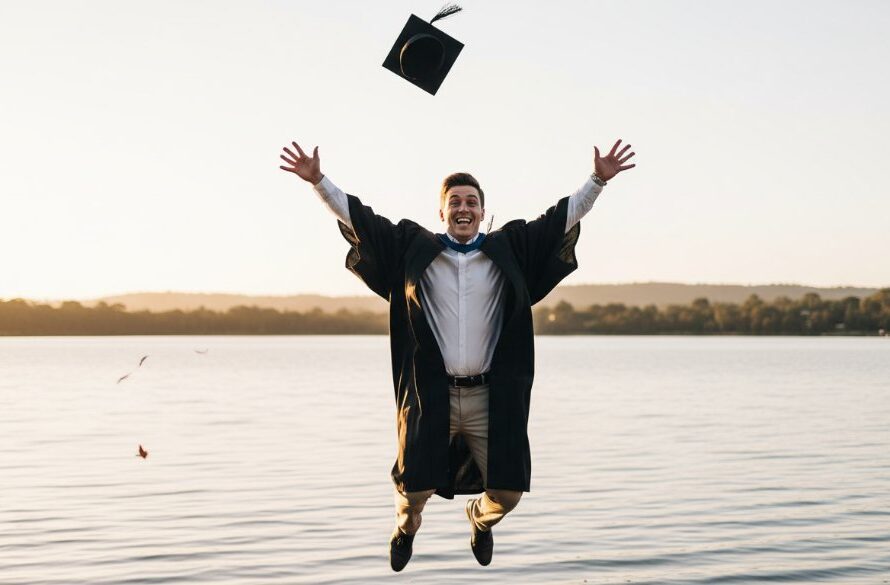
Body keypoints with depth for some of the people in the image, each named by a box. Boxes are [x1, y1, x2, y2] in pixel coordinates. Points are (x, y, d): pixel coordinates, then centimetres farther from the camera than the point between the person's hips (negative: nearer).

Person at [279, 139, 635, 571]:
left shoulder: (509, 251, 6)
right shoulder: (414, 251, 4)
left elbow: (563, 217, 4)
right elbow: (358, 218, 3)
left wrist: (598, 181, -5)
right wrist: (318, 182, -5)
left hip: (490, 397, 1)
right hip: (431, 396, -1)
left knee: (506, 493, 1)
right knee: (415, 489, 2)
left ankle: (480, 519, 40)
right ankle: (406, 528, 41)